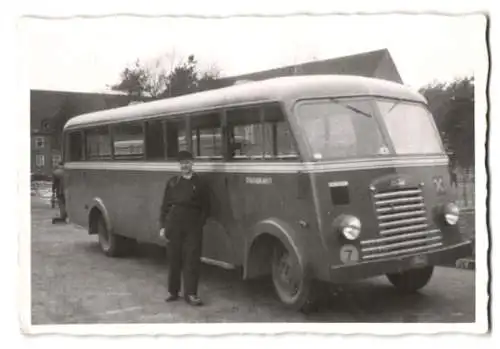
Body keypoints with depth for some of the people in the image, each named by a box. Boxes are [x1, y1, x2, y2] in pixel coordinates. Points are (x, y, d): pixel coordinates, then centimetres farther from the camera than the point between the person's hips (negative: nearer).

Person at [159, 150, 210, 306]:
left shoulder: (199, 183, 4)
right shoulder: (172, 182, 10)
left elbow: (205, 207, 3)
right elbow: (165, 205, 9)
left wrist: (200, 224, -7)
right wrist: (163, 226, 2)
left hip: (193, 227, -2)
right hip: (173, 225, 2)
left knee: (192, 260, -2)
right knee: (173, 260, 9)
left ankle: (191, 294, 6)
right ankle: (173, 291, 21)